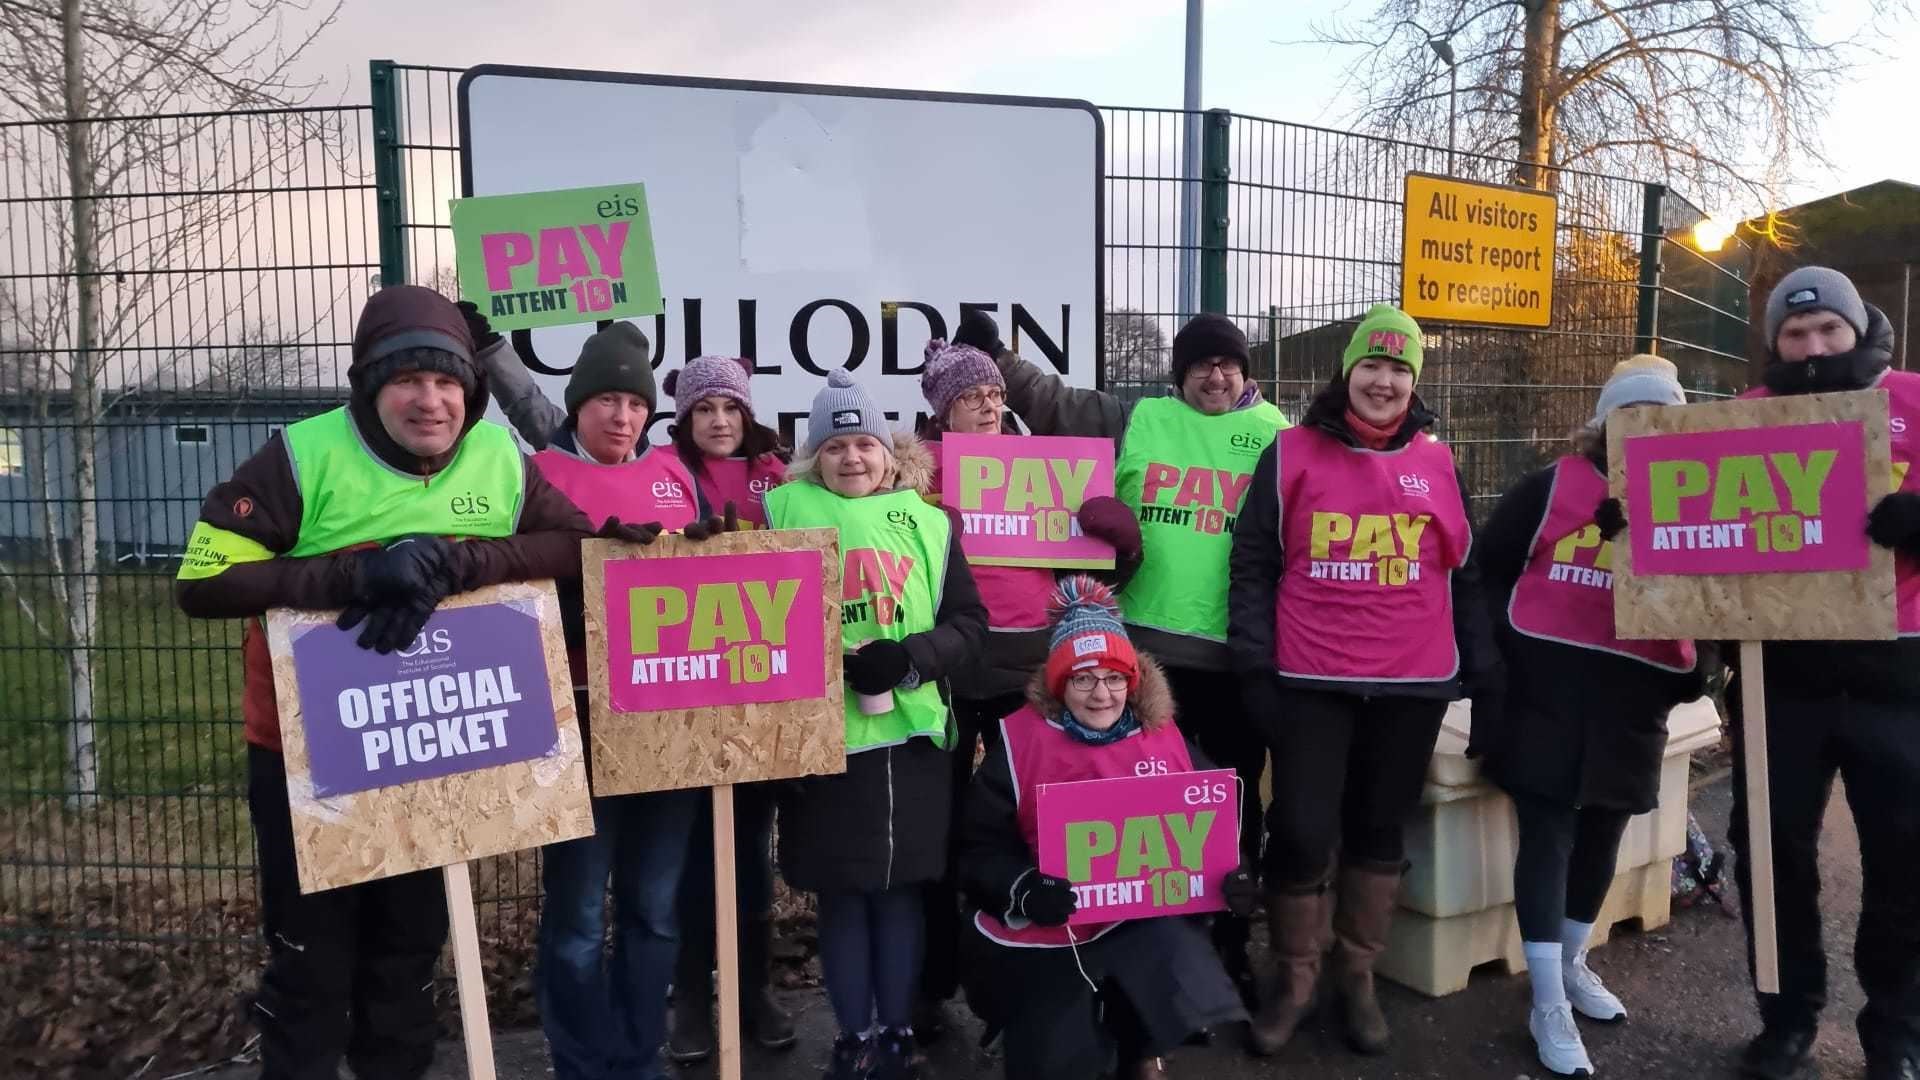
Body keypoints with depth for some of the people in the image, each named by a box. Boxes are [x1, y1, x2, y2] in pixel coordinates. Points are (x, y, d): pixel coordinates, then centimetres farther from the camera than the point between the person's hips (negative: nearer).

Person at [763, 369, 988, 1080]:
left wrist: (908, 658, -12)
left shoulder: (926, 521, 8)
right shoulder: (785, 510, 2)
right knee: (840, 894, 8)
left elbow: (969, 621, 5)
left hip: (911, 731, 2)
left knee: (902, 887, 10)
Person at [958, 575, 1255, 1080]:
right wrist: (1024, 891, -26)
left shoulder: (1166, 737, 5)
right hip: (1047, 936, -1)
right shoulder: (1020, 741, -5)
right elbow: (981, 850, -8)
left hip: (1150, 924, 2)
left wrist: (1233, 878, -10)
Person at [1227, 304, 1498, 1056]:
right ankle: (1294, 977, 20)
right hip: (1310, 681, -2)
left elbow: (1464, 576, 13)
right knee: (1302, 831, -3)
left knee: (1380, 829, 13)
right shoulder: (1291, 453, 0)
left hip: (1414, 683, 3)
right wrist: (1254, 666, -5)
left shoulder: (1438, 464, 7)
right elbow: (1253, 566, 1)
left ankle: (1357, 975, 30)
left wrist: (1482, 673, 9)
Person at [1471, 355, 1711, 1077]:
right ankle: (1550, 1008, 5)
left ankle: (1573, 965, 38)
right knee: (1548, 838, -3)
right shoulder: (1553, 487, -3)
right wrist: (1501, 651, -5)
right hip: (1546, 690, -4)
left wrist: (1693, 672, -6)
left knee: (1601, 837, 16)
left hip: (1634, 702, 4)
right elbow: (1487, 566, -1)